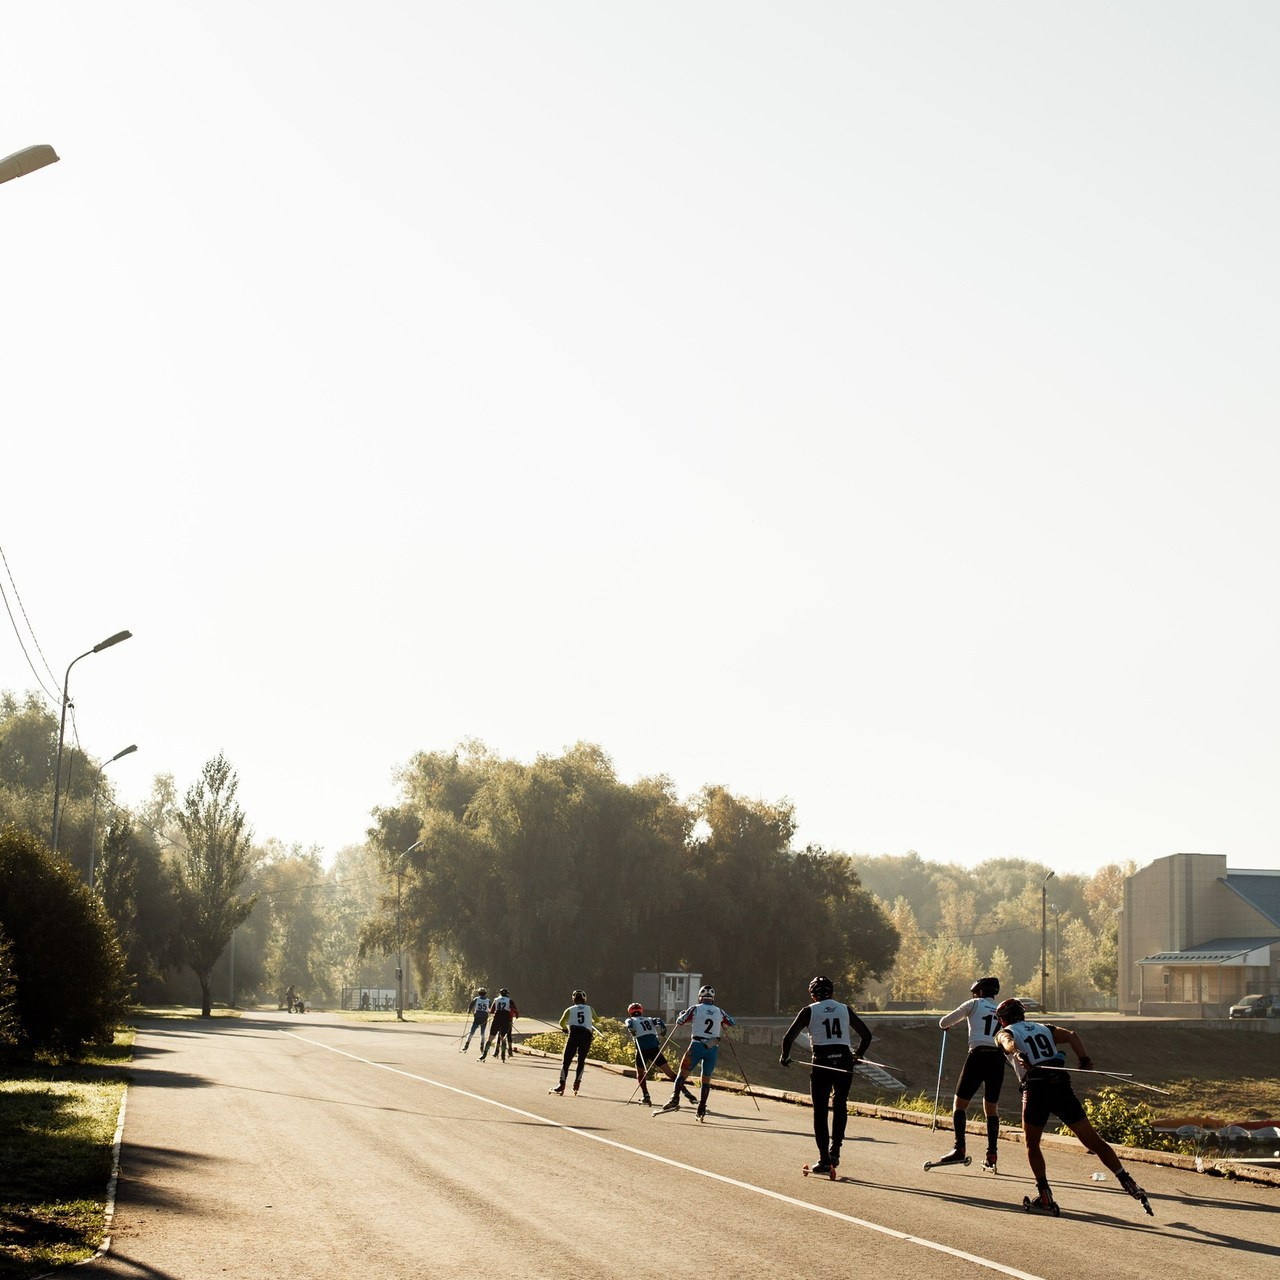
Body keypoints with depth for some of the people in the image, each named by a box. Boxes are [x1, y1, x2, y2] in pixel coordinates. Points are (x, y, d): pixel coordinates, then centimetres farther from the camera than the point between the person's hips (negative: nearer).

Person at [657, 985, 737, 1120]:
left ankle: (675, 1099, -12)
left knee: (683, 1073, 5)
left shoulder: (695, 1009, 1)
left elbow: (679, 1022, 6)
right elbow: (732, 1023, 21)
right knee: (706, 1080, 12)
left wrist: (682, 1014, 27)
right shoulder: (719, 1012, 9)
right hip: (713, 1049, 2)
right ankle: (702, 1110, 7)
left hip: (697, 1046, -2)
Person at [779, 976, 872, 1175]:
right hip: (844, 1060, 2)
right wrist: (857, 1055, 32)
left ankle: (824, 1158, 4)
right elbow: (866, 1035, 17)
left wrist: (785, 1057, 17)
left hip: (822, 1062, -2)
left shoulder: (810, 1011, 5)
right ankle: (835, 1150, 8)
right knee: (840, 1105, 18)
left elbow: (789, 1037, 0)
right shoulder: (845, 1010, 13)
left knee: (820, 1110, 6)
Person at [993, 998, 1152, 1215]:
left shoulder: (1004, 1033, 17)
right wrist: (1084, 1060, 0)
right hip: (1062, 1086, 3)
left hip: (1035, 1089, -3)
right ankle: (1127, 1181, -7)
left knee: (1031, 1144, 17)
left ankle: (1045, 1196, 8)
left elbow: (1009, 1043, -9)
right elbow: (1071, 1035, 12)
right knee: (1092, 1139, 3)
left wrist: (1019, 1056, -30)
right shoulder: (1045, 1028, 29)